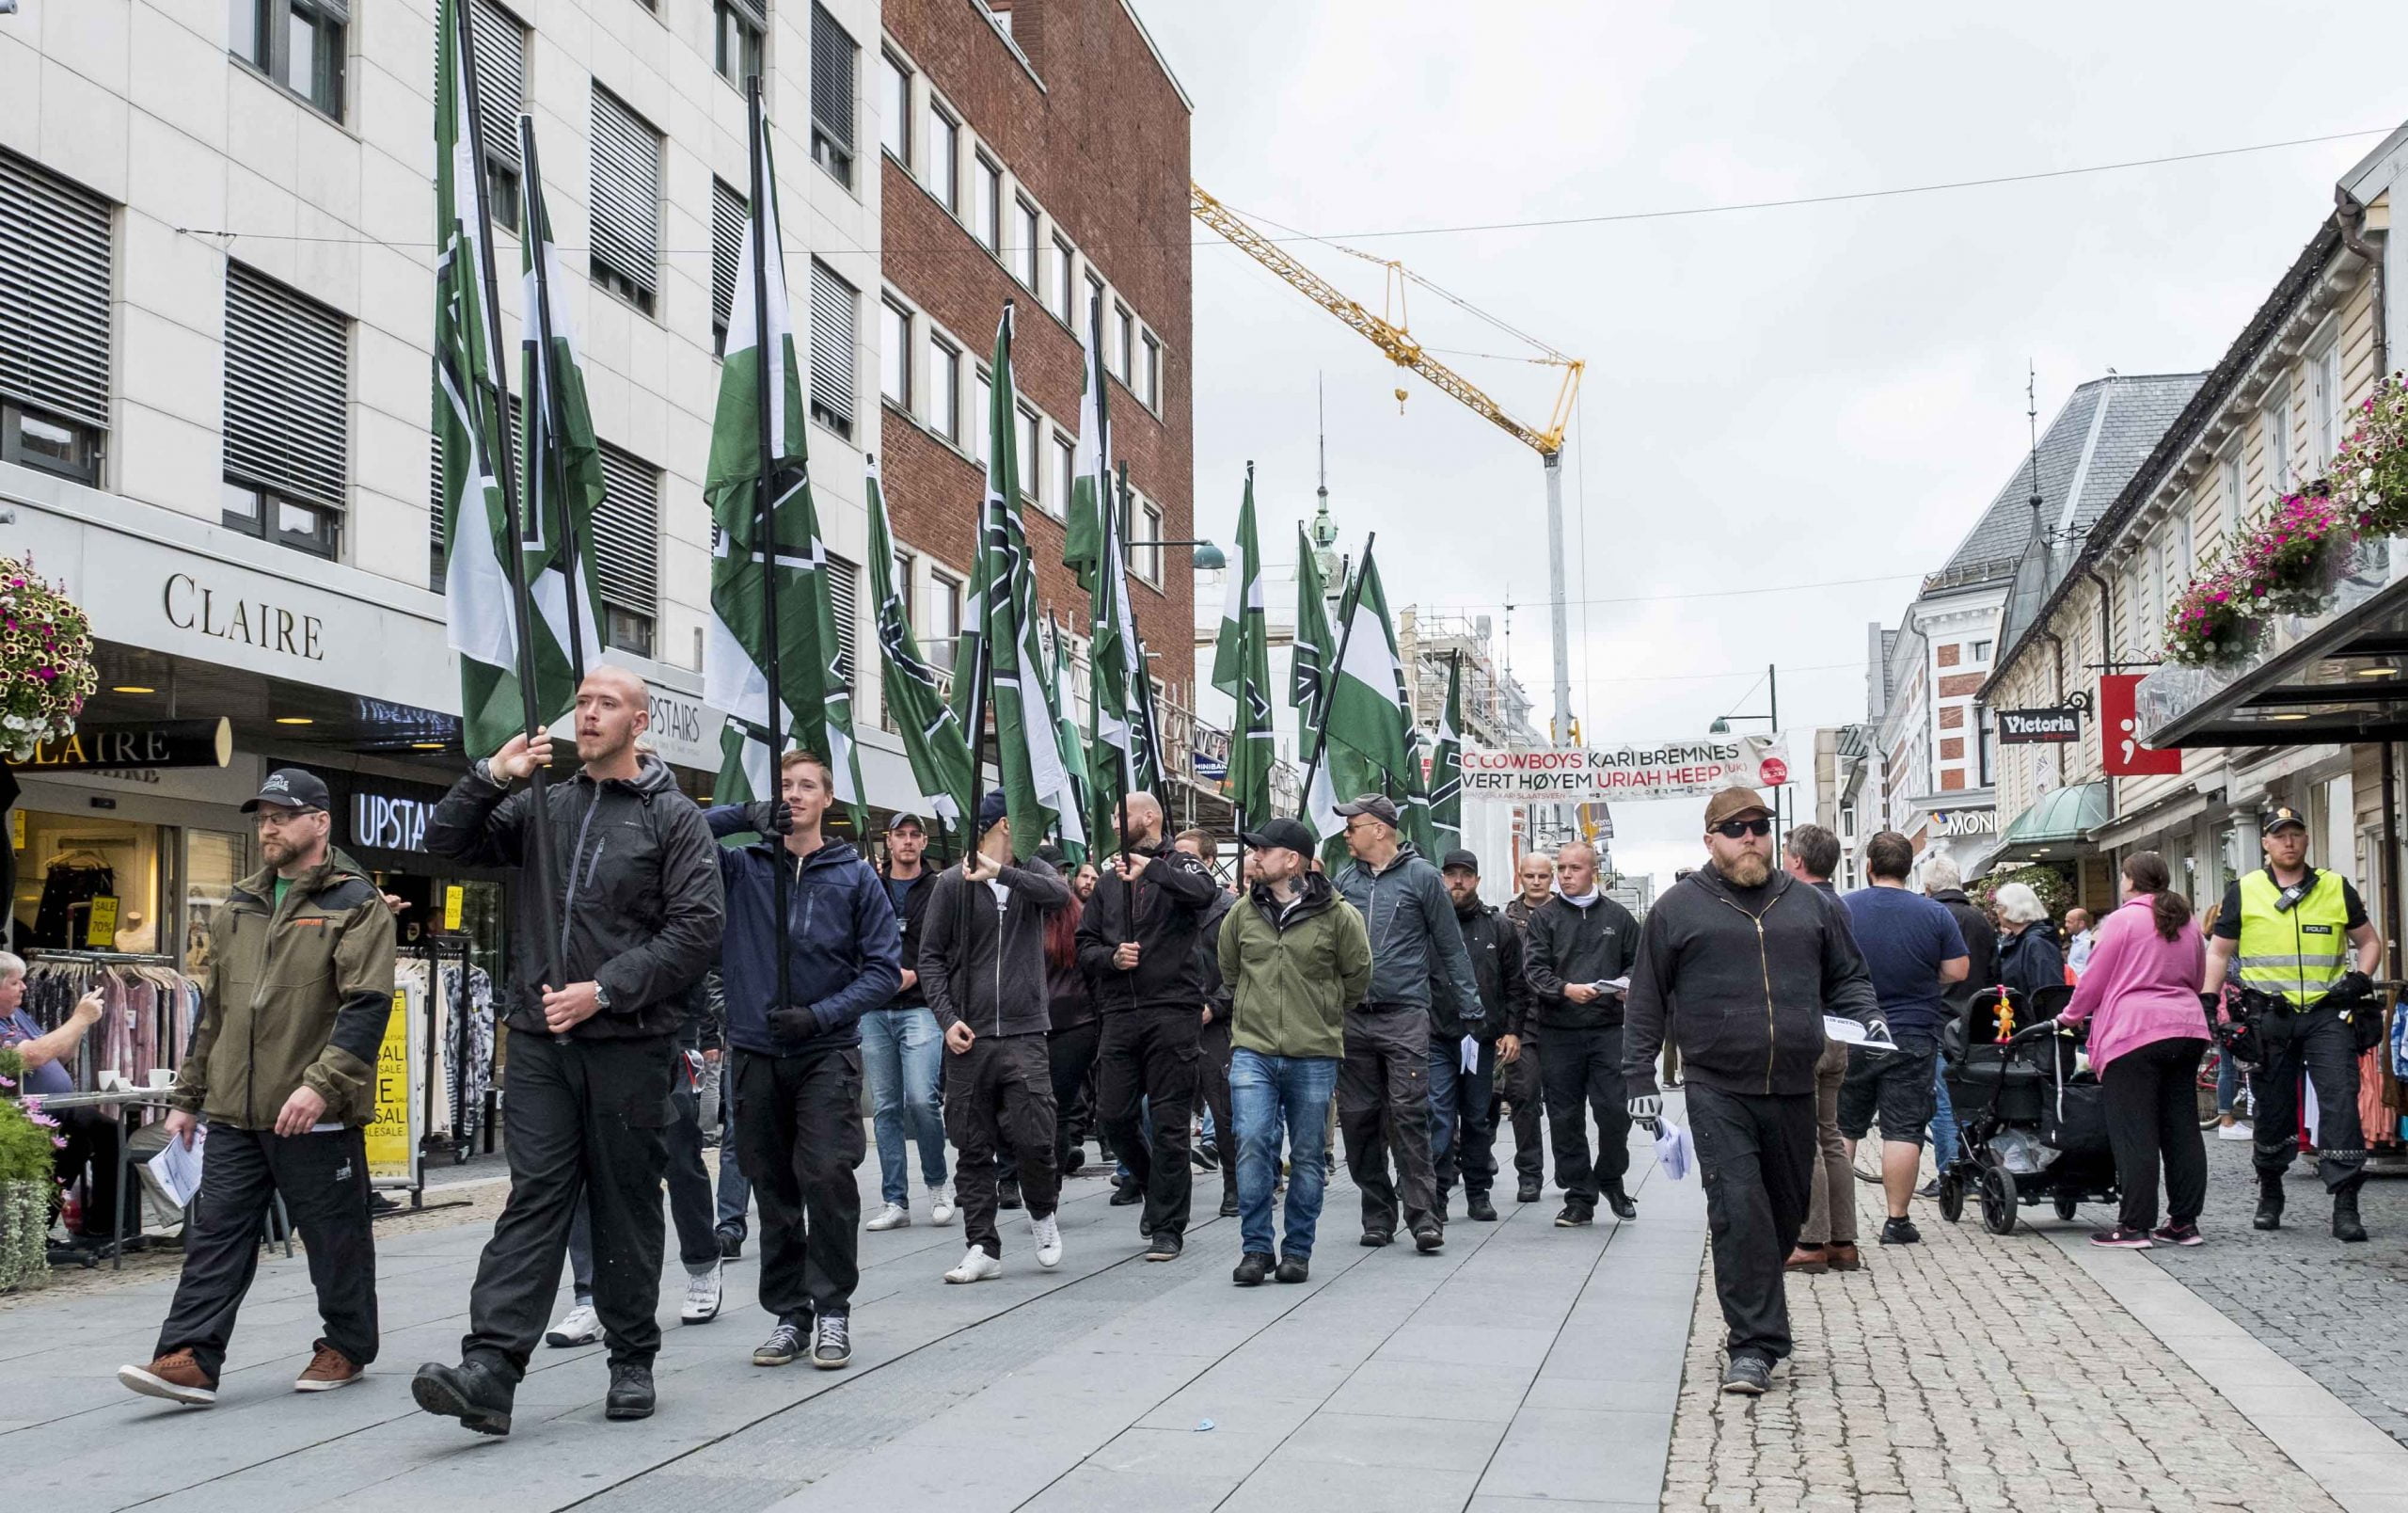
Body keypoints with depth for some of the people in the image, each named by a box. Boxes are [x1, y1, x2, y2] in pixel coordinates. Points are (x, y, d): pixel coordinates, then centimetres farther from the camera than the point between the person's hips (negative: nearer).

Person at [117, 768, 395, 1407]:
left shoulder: (355, 905, -5)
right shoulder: (236, 910, 16)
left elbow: (367, 1005, -15)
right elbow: (212, 1011, 21)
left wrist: (322, 1084, -24)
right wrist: (186, 1096, 18)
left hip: (317, 1115, -6)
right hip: (234, 1113, 6)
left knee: (336, 1236, 6)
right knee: (216, 1233, 1)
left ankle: (347, 1345, 20)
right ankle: (191, 1359, 2)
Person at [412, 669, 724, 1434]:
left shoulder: (673, 817, 1)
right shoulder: (541, 807, 15)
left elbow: (698, 926, -8)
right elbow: (447, 843, 12)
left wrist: (604, 990, -14)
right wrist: (493, 775, -4)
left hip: (628, 1044, -3)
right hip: (540, 1038, 3)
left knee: (627, 1205, 6)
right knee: (534, 1198, -4)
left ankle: (633, 1362, 18)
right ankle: (490, 1369, -11)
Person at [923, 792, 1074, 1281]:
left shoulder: (1032, 873, 10)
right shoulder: (954, 883, 4)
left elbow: (1060, 893, -14)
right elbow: (931, 956, 4)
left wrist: (1001, 872, -25)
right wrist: (947, 1018, -8)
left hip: (1024, 1033, 0)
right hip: (969, 1037, 0)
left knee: (1034, 1139, -8)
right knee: (973, 1147, 3)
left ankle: (1042, 1213, 20)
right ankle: (983, 1248, 13)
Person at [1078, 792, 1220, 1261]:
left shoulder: (1178, 864, 2)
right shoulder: (1110, 879, 18)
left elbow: (1205, 890, -22)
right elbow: (1084, 943, 17)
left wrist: (1151, 867, -28)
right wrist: (1111, 956, -3)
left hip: (1172, 1010, -5)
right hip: (1120, 1012, 5)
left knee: (1169, 1120, -2)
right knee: (1114, 1114, 4)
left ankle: (1167, 1226, 4)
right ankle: (1154, 1185, 30)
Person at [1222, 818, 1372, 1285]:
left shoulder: (1338, 915, -6)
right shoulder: (1242, 914, 5)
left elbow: (1357, 976, 7)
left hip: (1315, 1055, -2)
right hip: (1252, 1051, 2)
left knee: (1308, 1156, 6)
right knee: (1252, 1147, -8)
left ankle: (1298, 1251, 17)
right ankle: (1255, 1249, 2)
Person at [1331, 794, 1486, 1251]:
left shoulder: (1421, 877, 1)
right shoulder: (1344, 880, 13)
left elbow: (1451, 946, 3)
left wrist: (1470, 1009, 1)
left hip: (1405, 1015, -4)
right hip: (1351, 1019, 5)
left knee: (1409, 1115, -10)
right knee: (1358, 1119, 5)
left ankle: (1423, 1215, -7)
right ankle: (1377, 1214, 16)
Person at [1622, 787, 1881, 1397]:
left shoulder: (1811, 905, 13)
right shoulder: (1679, 908, 3)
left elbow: (1848, 977, 21)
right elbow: (1646, 1001, 5)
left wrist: (1868, 1019, 0)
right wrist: (1640, 1077, 1)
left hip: (1794, 1091, 4)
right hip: (1718, 1090, -4)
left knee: (1786, 1210, 13)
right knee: (1738, 1209, -13)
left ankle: (1749, 1314, 34)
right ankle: (1753, 1345, -9)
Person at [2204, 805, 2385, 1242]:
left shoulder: (2336, 888, 9)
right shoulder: (2243, 892, 7)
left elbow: (2369, 941, 17)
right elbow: (2219, 952, 11)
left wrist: (2360, 979, -2)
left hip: (2327, 1013, 0)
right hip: (2269, 1016, 0)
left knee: (2340, 1100, -11)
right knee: (2272, 1108, 6)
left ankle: (2345, 1205, -10)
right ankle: (2269, 1196, 24)